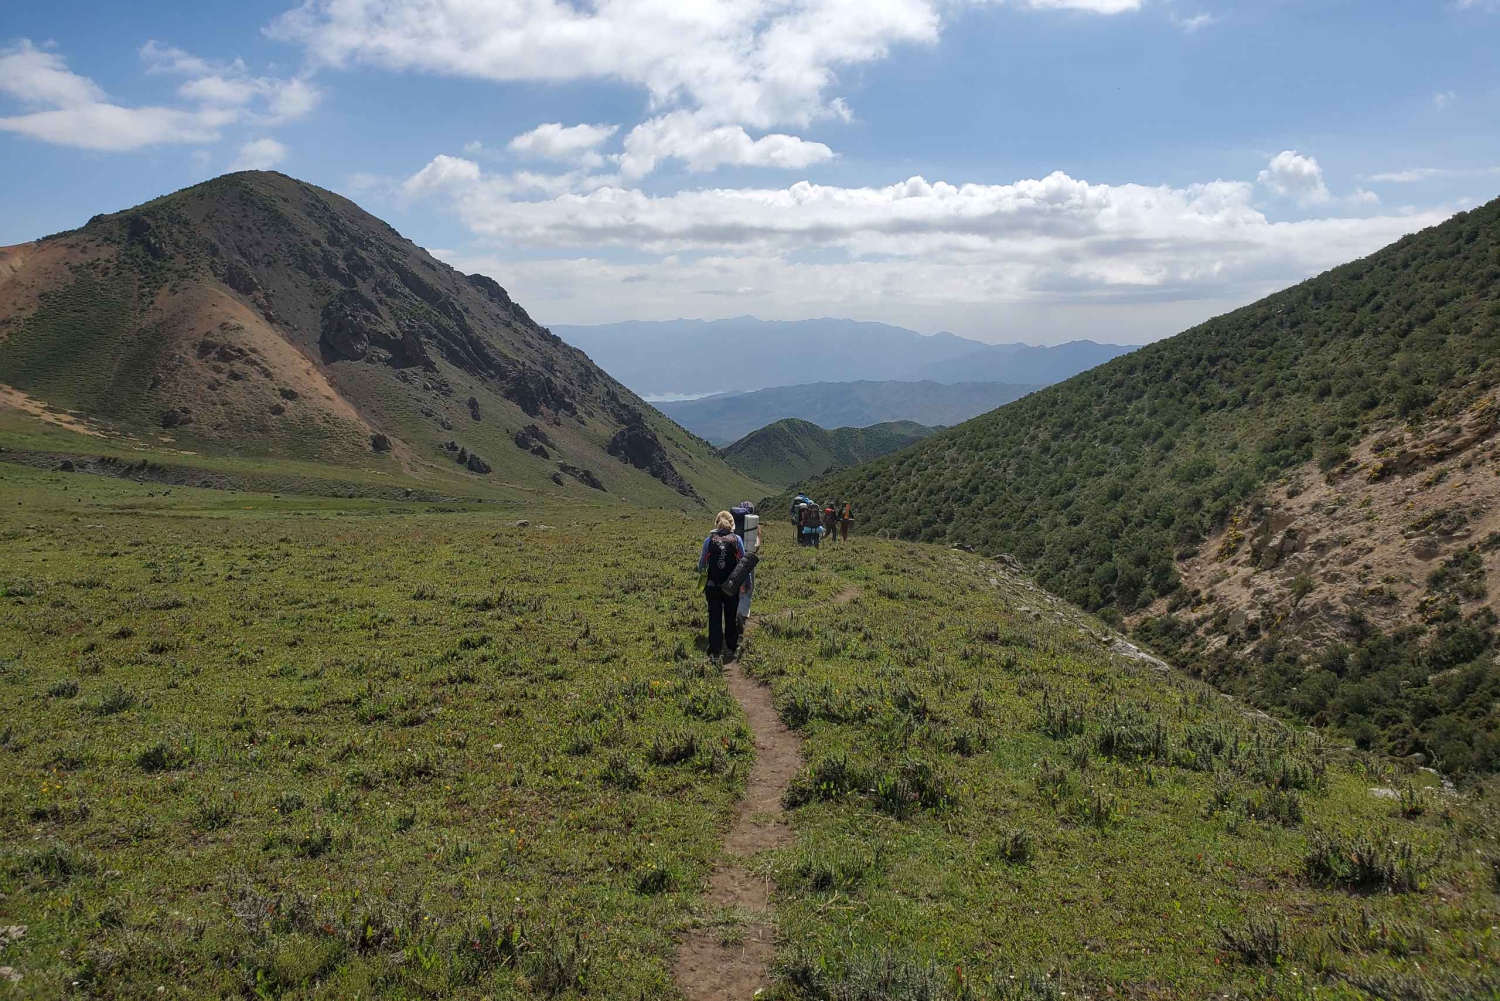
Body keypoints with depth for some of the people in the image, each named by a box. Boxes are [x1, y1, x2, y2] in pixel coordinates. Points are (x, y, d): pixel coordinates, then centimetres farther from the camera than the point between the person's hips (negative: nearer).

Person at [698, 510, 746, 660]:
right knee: (731, 617, 15)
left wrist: (702, 573, 25)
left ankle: (715, 652, 4)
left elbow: (702, 564, 3)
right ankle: (731, 648, 26)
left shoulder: (709, 540, -3)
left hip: (713, 586, 0)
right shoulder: (737, 539, -4)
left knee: (714, 618, 7)